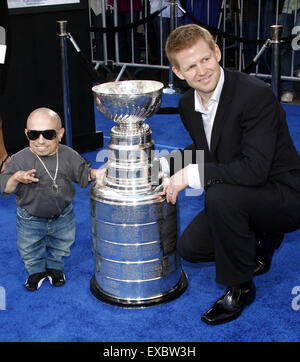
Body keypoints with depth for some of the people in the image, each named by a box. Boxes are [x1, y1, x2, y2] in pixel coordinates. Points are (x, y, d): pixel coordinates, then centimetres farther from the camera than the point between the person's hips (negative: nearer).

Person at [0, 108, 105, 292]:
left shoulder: (68, 155, -14)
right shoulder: (19, 160, -21)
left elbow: (83, 174, -1)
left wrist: (95, 173, -20)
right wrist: (16, 178, -38)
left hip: (63, 216, 2)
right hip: (30, 220, -1)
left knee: (61, 247, 25)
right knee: (30, 252, 20)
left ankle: (55, 267, 54)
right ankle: (36, 271, 49)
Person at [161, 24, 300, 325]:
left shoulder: (256, 94, -26)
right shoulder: (188, 103, -1)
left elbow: (255, 169, -33)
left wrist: (192, 174, -28)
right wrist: (164, 164, 1)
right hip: (238, 196, 8)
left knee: (219, 195, -33)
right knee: (189, 247, 1)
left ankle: (239, 287, -11)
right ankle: (259, 244, 25)